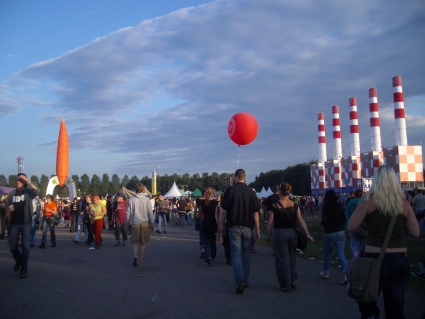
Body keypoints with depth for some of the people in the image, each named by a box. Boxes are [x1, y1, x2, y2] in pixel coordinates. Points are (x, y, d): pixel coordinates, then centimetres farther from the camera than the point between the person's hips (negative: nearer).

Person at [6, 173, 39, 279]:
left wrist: (27, 180, -25)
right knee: (12, 246, 7)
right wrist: (8, 210, -6)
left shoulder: (28, 191, -1)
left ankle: (23, 270, 6)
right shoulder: (12, 193, 10)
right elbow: (7, 208, 17)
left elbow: (37, 191, -25)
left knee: (25, 246, -3)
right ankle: (18, 261, 36)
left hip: (26, 223, -4)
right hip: (14, 223, 4)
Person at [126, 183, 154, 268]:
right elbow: (150, 213, -4)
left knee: (135, 242, 17)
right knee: (143, 243, 10)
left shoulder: (131, 200, -2)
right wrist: (152, 224, 5)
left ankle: (135, 257, -5)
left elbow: (127, 214, 1)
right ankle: (140, 262, 13)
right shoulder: (147, 200, -5)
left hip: (135, 224, 1)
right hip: (145, 223, -1)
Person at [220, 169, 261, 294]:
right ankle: (245, 281, 22)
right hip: (248, 227, 2)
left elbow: (224, 211, -5)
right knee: (246, 255, 14)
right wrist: (257, 230, 3)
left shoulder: (230, 191, -4)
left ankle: (240, 280, -17)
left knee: (236, 255, 0)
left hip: (234, 227, -2)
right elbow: (255, 213, -1)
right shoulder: (251, 192, 0)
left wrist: (222, 227, 6)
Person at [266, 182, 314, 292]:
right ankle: (292, 280, 21)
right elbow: (301, 221, -5)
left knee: (283, 259, 5)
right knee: (292, 256, 21)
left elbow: (270, 223, -8)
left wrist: (268, 235, 4)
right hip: (292, 232, 3)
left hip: (279, 233, -3)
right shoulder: (294, 206, -2)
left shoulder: (275, 206, -11)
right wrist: (308, 234, -2)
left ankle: (286, 286, 11)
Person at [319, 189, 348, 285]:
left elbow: (324, 221, -17)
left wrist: (321, 223, 3)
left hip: (329, 233, -3)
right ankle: (345, 275, -11)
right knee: (341, 254, 0)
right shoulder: (339, 207, 1)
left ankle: (326, 273, 27)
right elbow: (344, 219, 10)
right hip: (340, 233, 3)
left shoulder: (326, 207, -12)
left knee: (327, 254, 15)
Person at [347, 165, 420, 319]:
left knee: (367, 302, 15)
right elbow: (416, 232, 4)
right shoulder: (404, 202, 1)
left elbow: (351, 227, -7)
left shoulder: (370, 200, -7)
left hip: (375, 258, -3)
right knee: (396, 307, 16)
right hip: (400, 260, 3)